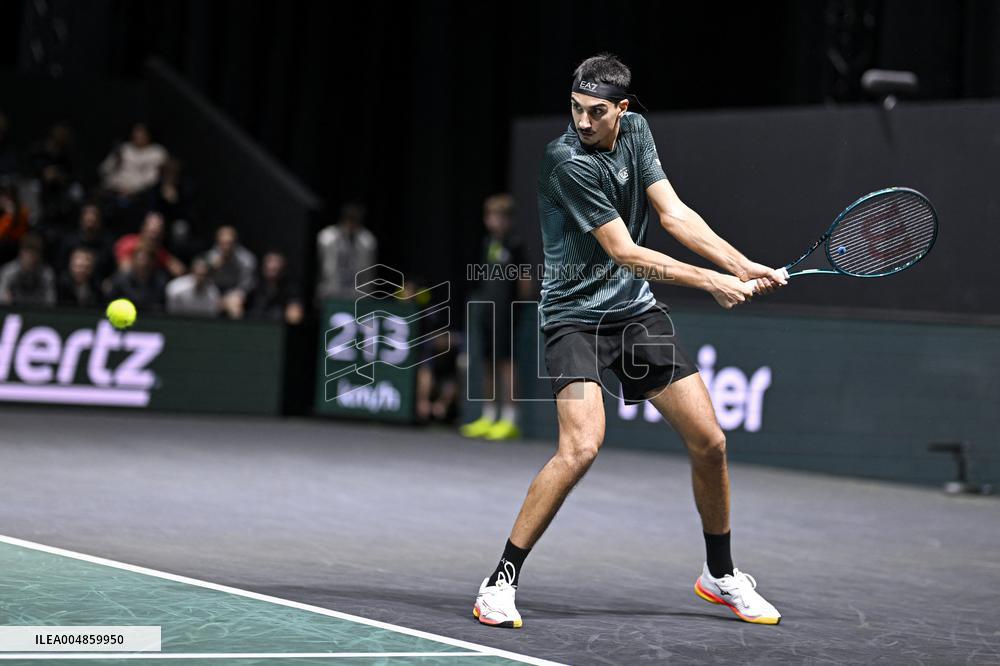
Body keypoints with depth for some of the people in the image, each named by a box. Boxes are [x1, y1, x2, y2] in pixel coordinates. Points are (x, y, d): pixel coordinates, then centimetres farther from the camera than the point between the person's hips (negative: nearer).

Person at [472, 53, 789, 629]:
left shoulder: (636, 131, 1)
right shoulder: (568, 161, -21)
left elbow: (674, 215, 2)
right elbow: (625, 253, -20)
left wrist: (745, 268, -8)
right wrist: (711, 282, -17)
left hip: (637, 311, 7)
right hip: (575, 315, -7)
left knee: (709, 441, 5)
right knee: (582, 446, -26)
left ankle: (721, 576, 26)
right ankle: (500, 585, -16)